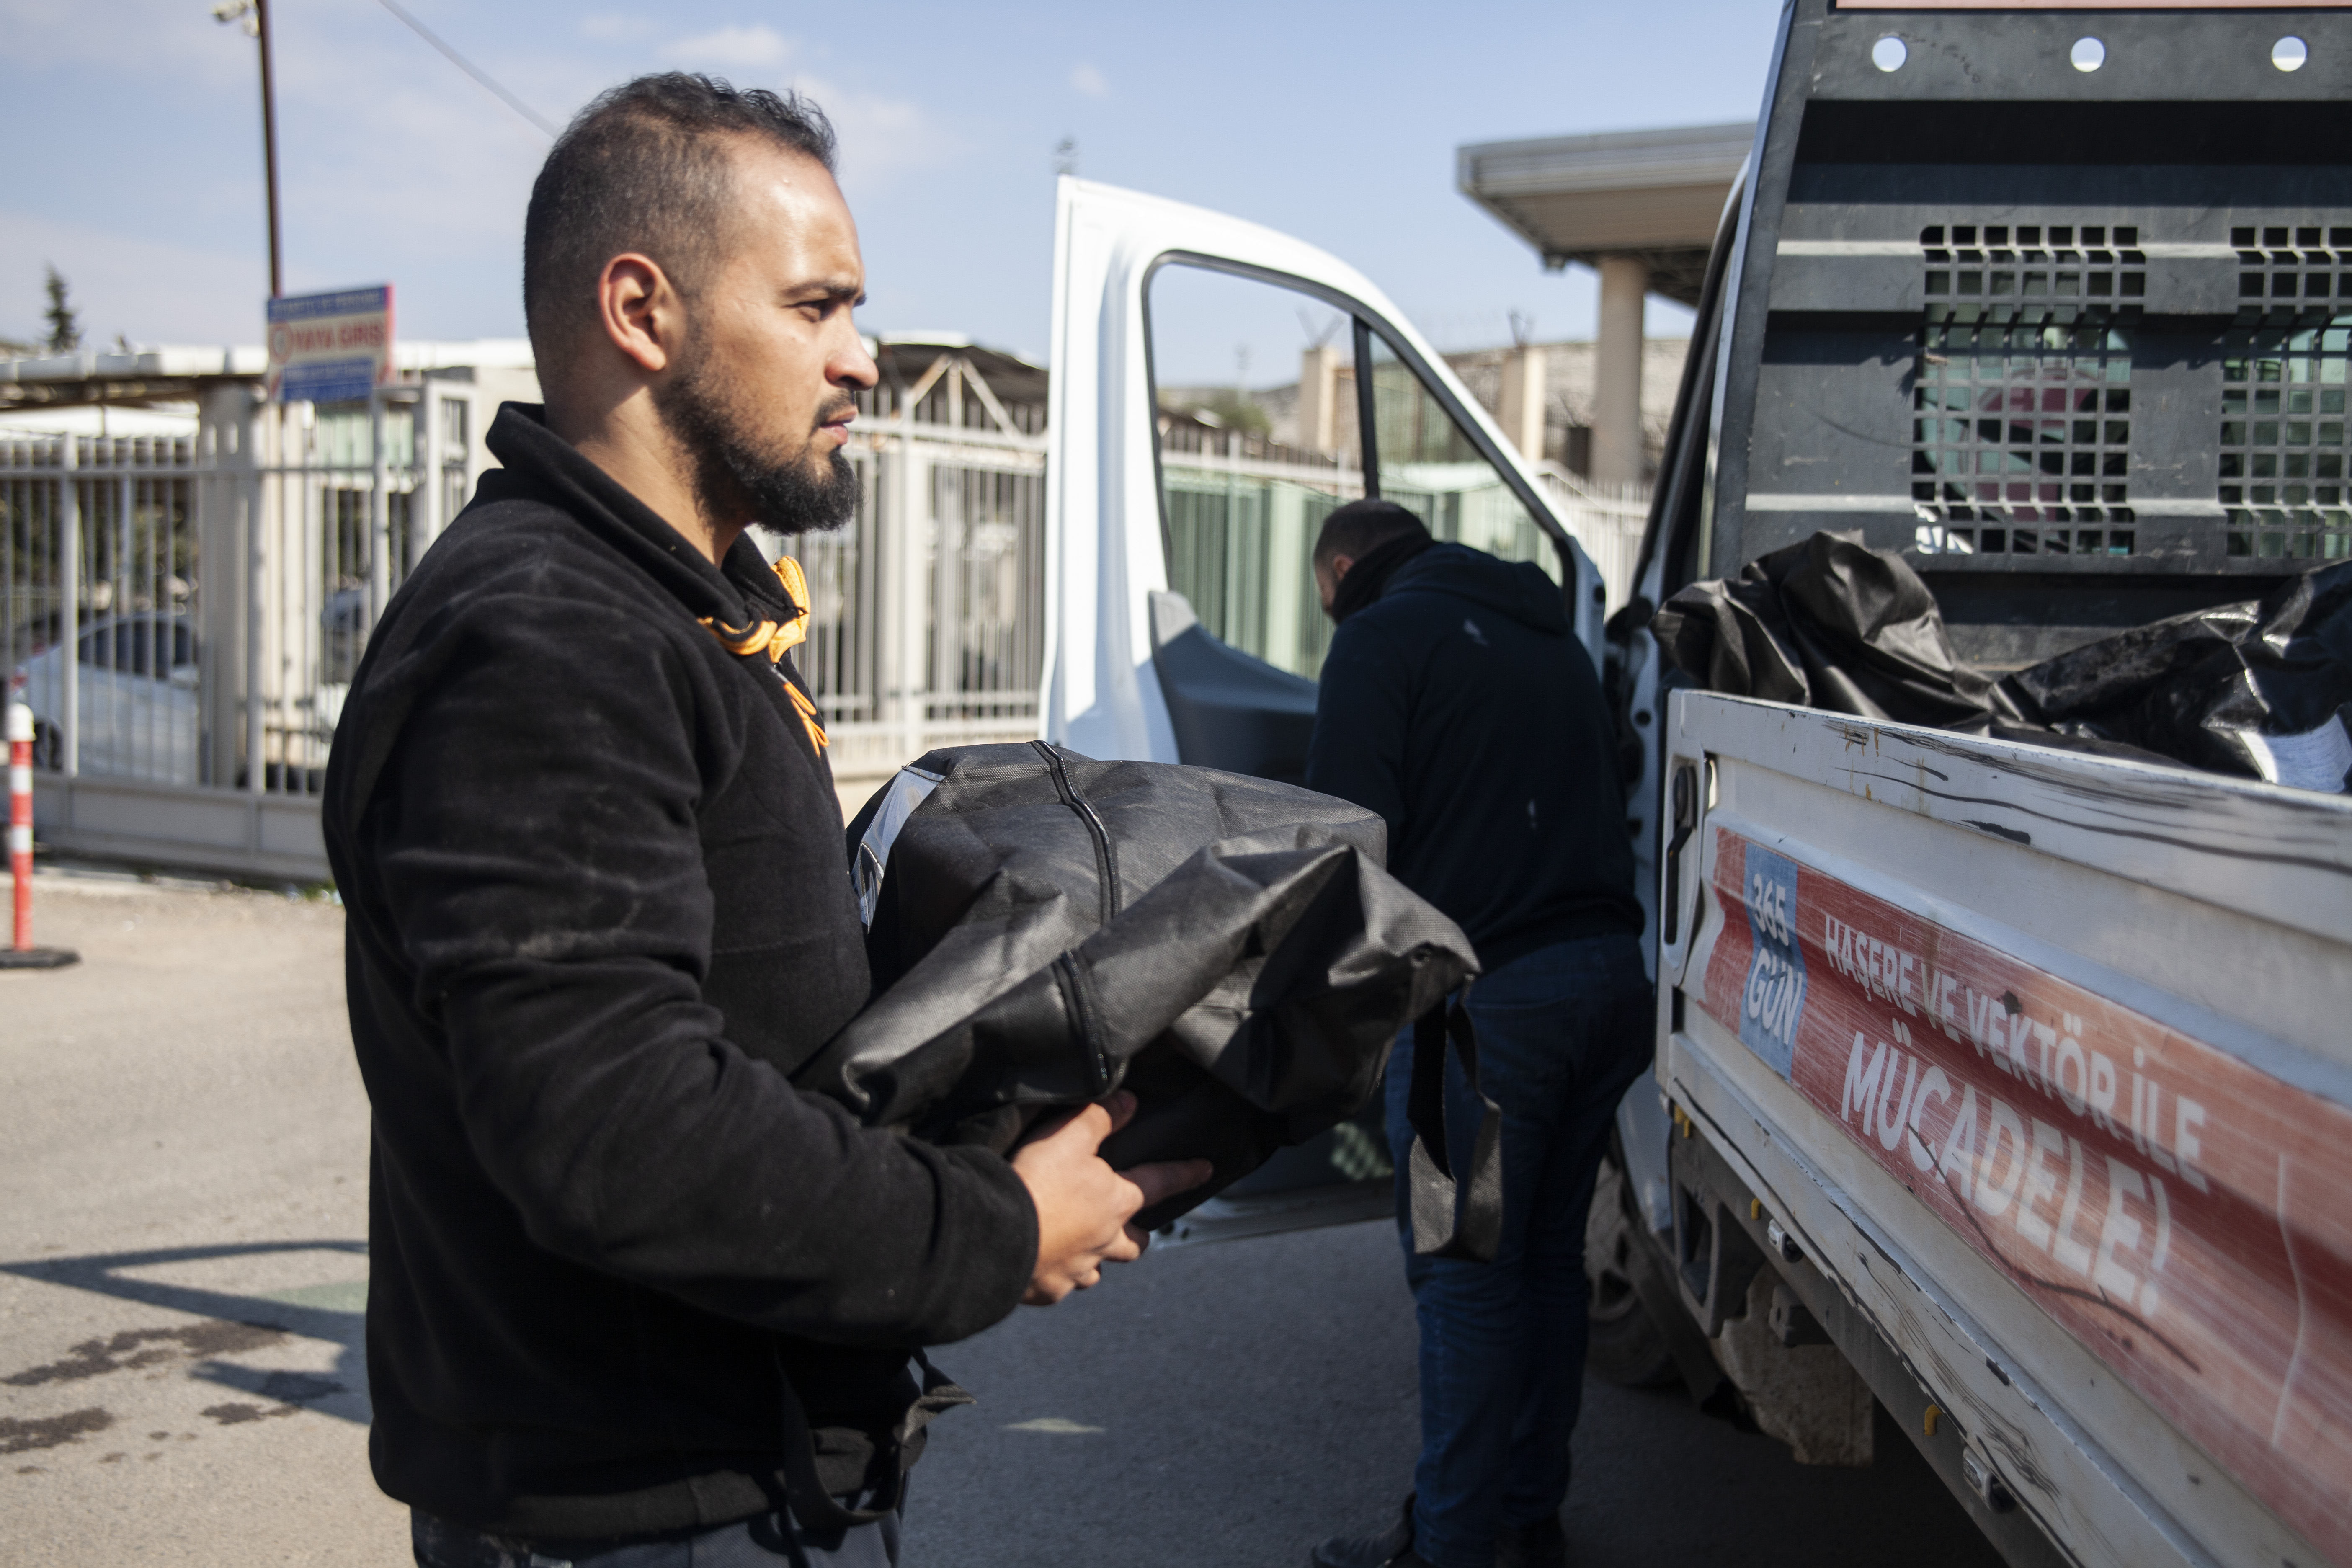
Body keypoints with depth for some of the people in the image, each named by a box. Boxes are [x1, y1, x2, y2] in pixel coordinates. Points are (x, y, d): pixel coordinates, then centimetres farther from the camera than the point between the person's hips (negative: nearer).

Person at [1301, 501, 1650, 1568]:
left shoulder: (1384, 636, -3)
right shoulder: (1549, 637, 22)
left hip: (1486, 997, -8)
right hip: (1611, 977, 8)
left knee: (1466, 1278, 0)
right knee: (1548, 1257, 16)